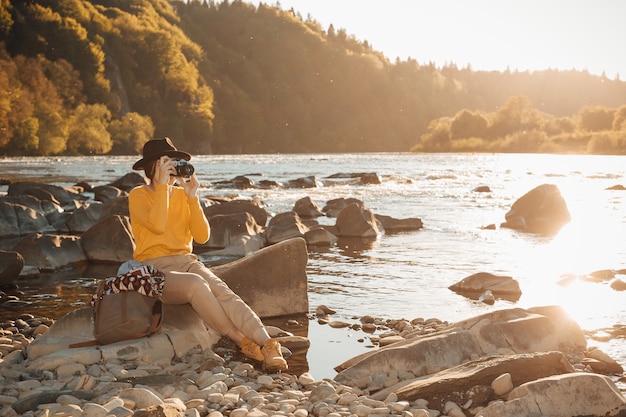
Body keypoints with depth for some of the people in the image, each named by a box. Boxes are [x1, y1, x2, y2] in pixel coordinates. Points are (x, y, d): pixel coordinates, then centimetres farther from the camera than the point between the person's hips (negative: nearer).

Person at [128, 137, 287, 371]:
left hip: (186, 262, 4)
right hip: (155, 269, -4)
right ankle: (243, 342, -30)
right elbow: (157, 225, -21)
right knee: (196, 284, -37)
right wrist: (162, 185, -15)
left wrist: (192, 197, -5)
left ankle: (268, 345, -46)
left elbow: (202, 236, 2)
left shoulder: (182, 194, 12)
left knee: (222, 291, -29)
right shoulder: (138, 196, 0)